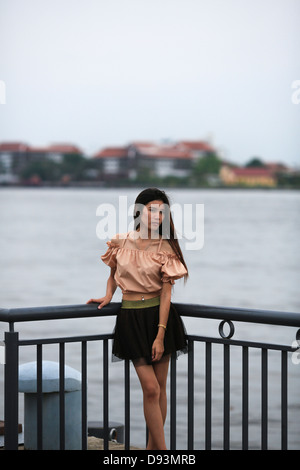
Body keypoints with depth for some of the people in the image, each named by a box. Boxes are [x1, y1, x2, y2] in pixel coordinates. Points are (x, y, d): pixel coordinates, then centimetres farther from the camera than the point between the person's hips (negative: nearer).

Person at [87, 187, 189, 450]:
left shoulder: (165, 248, -4)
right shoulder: (120, 242, 0)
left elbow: (166, 292, -7)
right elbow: (113, 273, 20)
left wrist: (160, 336, -12)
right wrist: (108, 296, 2)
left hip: (159, 314, 0)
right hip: (131, 317, 0)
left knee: (160, 386, 4)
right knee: (151, 388, -7)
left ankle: (153, 447, 17)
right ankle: (163, 451, -4)